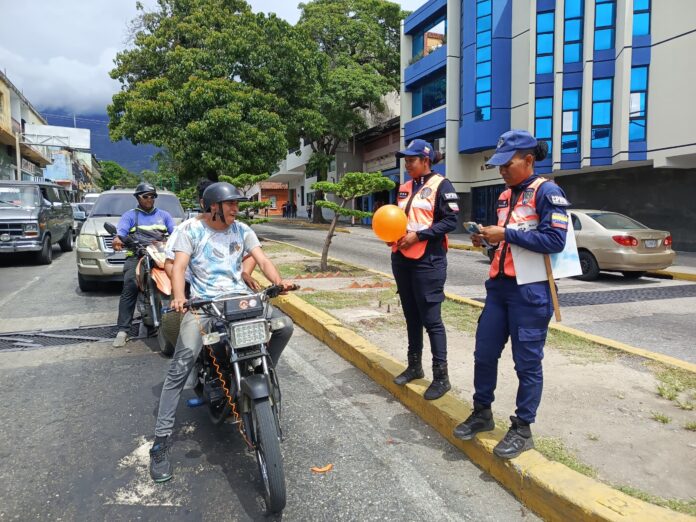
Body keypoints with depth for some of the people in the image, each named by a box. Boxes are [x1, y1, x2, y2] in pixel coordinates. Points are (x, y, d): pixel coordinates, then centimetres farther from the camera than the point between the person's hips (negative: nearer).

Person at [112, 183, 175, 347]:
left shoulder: (163, 215, 24)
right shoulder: (130, 215, 17)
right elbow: (120, 230, -1)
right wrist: (117, 239, -25)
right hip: (136, 255, -2)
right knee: (130, 285, -21)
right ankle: (123, 330, -20)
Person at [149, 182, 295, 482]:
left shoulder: (242, 230, 12)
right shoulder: (192, 229, 2)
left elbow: (262, 260, 5)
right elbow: (179, 266, -9)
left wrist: (278, 282, -17)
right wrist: (179, 297, -29)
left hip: (240, 297, 4)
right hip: (203, 302, -4)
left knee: (284, 325, -15)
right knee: (182, 363, -20)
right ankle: (162, 439, -13)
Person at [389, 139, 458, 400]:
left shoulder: (441, 185, -6)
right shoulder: (404, 187, 15)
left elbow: (450, 221, -13)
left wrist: (418, 235, -18)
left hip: (427, 261, -7)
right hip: (402, 259, 7)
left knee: (431, 318, -4)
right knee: (411, 316, 15)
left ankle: (441, 376, 7)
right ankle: (414, 366, 28)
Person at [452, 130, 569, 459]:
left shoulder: (547, 192, -9)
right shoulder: (506, 196, 15)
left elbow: (555, 240, -19)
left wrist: (506, 234, -19)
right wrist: (488, 239, 2)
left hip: (531, 291, -8)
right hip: (499, 285, 8)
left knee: (527, 362, 4)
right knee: (484, 353, 12)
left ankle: (523, 429, 18)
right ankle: (482, 413, 30)